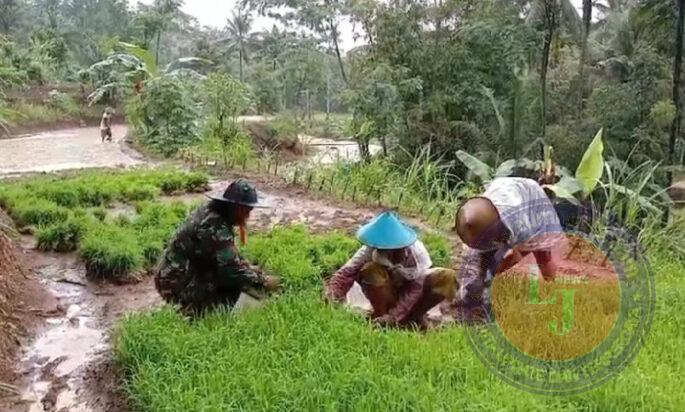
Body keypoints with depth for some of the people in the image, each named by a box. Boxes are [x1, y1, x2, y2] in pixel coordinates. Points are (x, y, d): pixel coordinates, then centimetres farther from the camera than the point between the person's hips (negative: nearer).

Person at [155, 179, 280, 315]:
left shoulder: (211, 212, 2)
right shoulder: (216, 228, -27)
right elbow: (232, 271, -26)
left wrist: (249, 268, 5)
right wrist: (263, 282, -14)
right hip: (179, 287, -9)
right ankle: (192, 312, 1)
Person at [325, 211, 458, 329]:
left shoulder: (415, 251, -31)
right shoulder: (370, 250, -28)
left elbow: (415, 289, -32)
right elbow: (346, 273, -37)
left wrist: (394, 316, -41)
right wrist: (334, 297, -56)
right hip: (389, 291, -1)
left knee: (449, 277, -27)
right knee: (370, 270, -34)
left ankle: (414, 317, -10)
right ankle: (381, 316, -17)